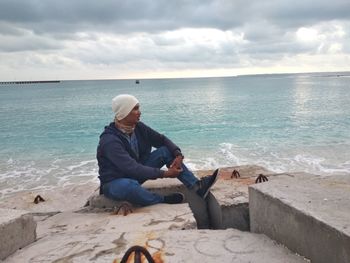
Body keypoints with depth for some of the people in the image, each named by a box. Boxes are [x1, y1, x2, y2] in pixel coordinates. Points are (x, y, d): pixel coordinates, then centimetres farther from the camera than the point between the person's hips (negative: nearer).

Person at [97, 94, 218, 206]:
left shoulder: (138, 127, -6)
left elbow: (162, 139, 1)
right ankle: (163, 200, -17)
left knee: (166, 151, -7)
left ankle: (197, 187, -17)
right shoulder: (110, 140, -29)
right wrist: (164, 174, -33)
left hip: (135, 174, 7)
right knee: (129, 186, -44)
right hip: (114, 182, -7)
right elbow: (131, 168, -35)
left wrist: (178, 154, -17)